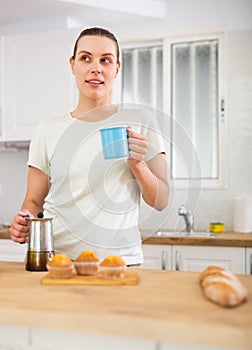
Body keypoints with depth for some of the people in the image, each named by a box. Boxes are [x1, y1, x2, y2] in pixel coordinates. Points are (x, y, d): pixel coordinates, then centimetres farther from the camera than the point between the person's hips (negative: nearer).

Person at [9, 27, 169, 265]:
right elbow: (34, 201, 12)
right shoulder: (48, 132, 8)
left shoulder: (140, 123, 6)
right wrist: (22, 225, -8)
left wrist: (138, 164, -11)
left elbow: (160, 202, 6)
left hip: (120, 259, -1)